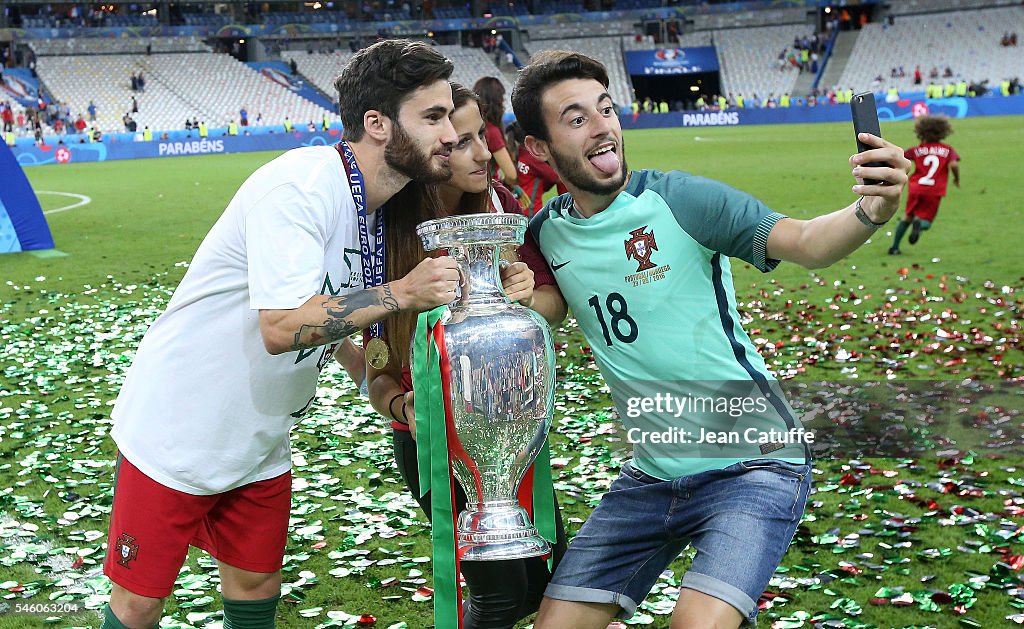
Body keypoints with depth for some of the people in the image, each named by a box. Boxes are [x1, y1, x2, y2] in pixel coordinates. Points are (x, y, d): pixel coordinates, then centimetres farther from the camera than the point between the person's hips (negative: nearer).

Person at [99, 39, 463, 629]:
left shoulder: (383, 208, 1)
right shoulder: (300, 186, -26)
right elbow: (282, 326, -35)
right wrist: (403, 292, -31)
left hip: (260, 448, 8)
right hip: (175, 439, -7)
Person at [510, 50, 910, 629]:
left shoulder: (680, 200, -14)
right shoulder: (546, 233, 2)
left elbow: (803, 243, -26)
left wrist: (869, 212, -46)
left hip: (753, 462, -5)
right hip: (652, 476, 6)